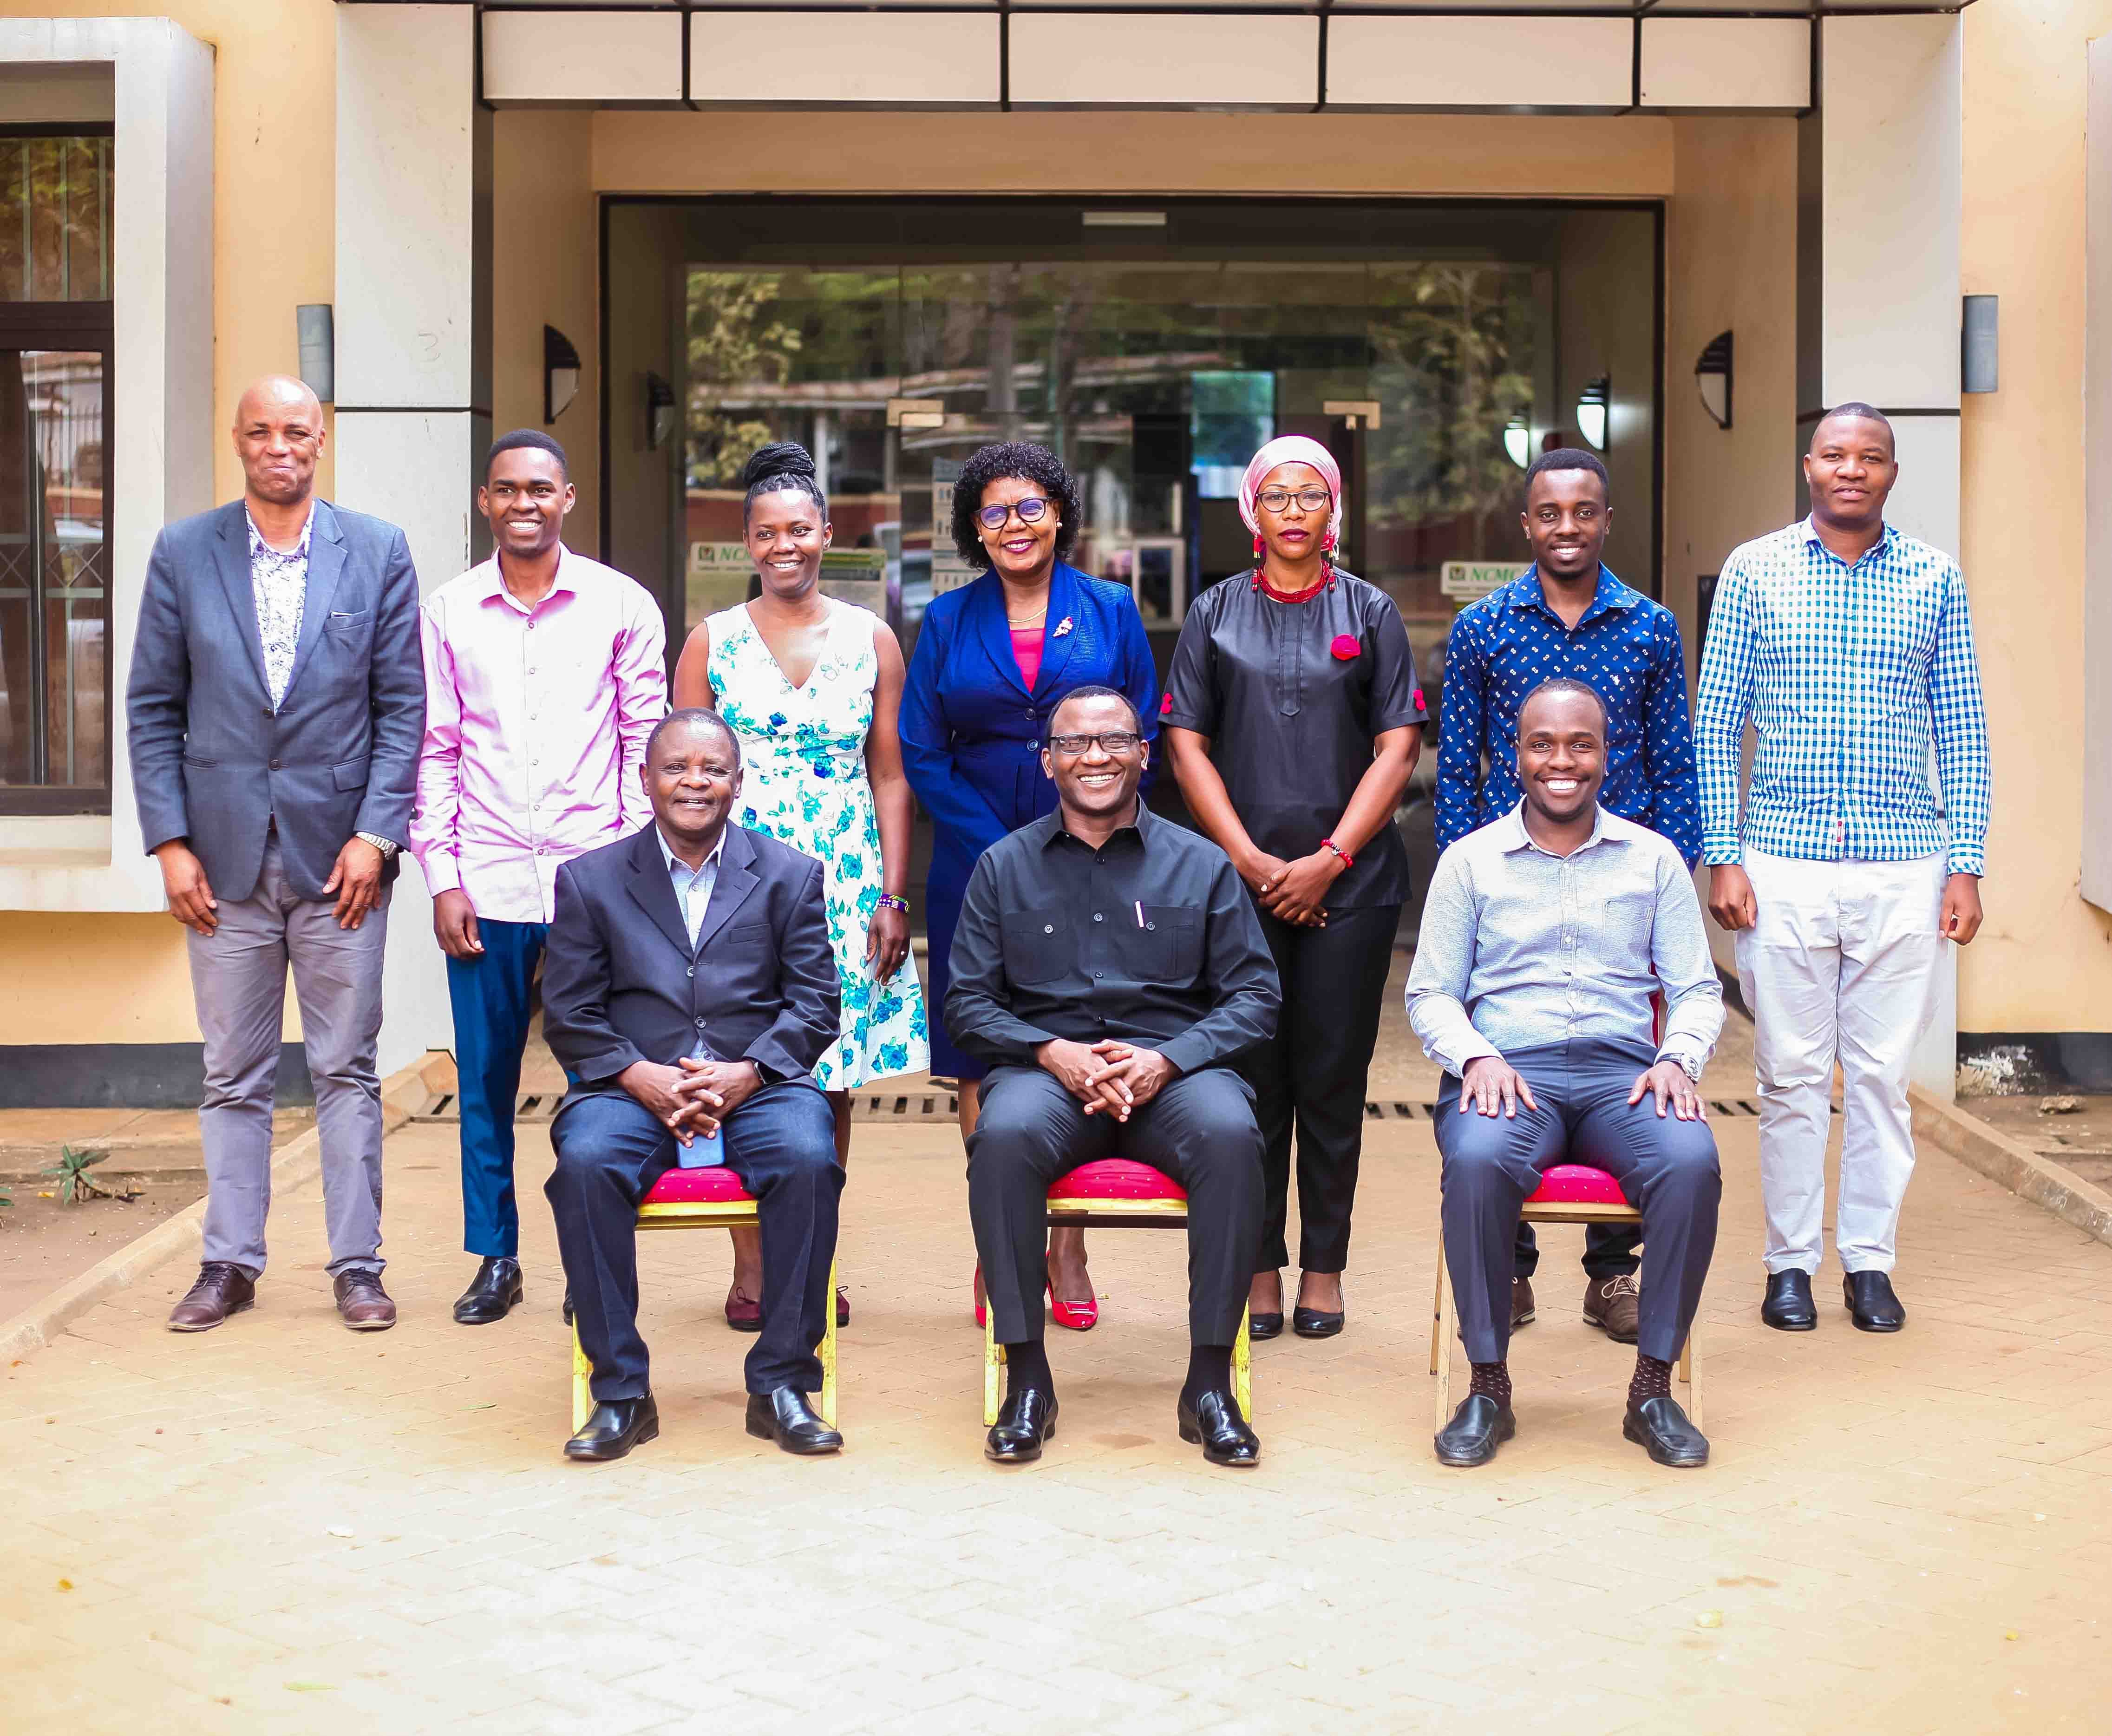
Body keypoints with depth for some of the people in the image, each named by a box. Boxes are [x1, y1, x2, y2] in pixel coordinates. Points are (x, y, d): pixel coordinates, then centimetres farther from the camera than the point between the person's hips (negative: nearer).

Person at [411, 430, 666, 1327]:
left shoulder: (623, 606, 3)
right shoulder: (448, 613, 7)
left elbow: (644, 744, 4)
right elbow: (434, 752, 8)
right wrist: (442, 877, 1)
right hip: (487, 884, 2)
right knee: (485, 1078, 6)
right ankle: (496, 1258, 18)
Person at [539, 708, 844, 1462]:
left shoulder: (790, 875, 12)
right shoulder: (589, 880, 12)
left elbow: (814, 1005, 5)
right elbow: (569, 1015, 7)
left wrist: (747, 1073, -13)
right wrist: (639, 1076, -12)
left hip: (757, 1086, 0)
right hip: (633, 1089, 0)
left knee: (808, 1159, -32)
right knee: (584, 1164, -31)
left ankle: (781, 1384, -19)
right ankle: (620, 1392, -20)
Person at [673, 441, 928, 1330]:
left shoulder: (870, 639, 8)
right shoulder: (712, 641, 6)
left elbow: (890, 777, 7)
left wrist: (893, 896, 0)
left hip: (846, 882, 1)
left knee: (832, 1075, 2)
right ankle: (751, 1266, 7)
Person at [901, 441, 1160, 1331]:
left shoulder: (1111, 611, 5)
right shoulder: (948, 621, 6)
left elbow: (1140, 740, 4)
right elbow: (921, 754, 3)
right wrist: (1005, 854, -7)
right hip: (976, 863, 1)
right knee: (983, 1058, 1)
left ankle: (1067, 1249, 10)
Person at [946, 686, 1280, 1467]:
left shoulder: (1200, 865, 12)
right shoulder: (1004, 867, 14)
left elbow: (1255, 995, 6)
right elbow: (968, 1002, 8)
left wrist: (1167, 1059, -12)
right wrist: (1052, 1052, -11)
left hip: (1173, 1069, 0)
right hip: (1047, 1067, 0)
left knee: (1231, 1135, -34)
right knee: (1003, 1137, -35)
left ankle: (1209, 1382, -24)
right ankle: (1027, 1377, -23)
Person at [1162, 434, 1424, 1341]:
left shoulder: (1371, 612, 7)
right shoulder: (1215, 613, 8)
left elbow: (1397, 748, 1)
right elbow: (1187, 744, 4)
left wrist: (1329, 859, -8)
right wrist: (1250, 859, -6)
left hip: (1349, 882, 0)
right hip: (1241, 880, 0)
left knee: (1333, 1076, 2)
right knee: (1253, 1071, 2)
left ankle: (1324, 1266, 13)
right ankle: (1258, 1267, 12)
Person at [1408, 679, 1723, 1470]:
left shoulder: (1653, 858, 17)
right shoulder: (1470, 861, 13)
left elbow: (1698, 991, 14)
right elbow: (1430, 994, 11)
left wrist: (1678, 1058, -7)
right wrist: (1476, 1056, -10)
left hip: (1624, 1072, 1)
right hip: (1510, 1071, -1)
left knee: (1691, 1161, -32)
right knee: (1477, 1161, -36)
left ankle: (1654, 1387, -18)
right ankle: (1488, 1387, -21)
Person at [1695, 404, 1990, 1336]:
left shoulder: (1935, 580, 7)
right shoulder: (1755, 570, 3)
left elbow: (1962, 731, 8)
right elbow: (1715, 724, 3)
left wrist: (1966, 865, 2)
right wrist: (1721, 855, -3)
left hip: (1902, 868, 1)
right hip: (1784, 864, -1)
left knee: (1882, 1072, 5)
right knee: (1791, 1074, 4)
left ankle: (1871, 1259, 17)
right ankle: (1791, 1262, 15)